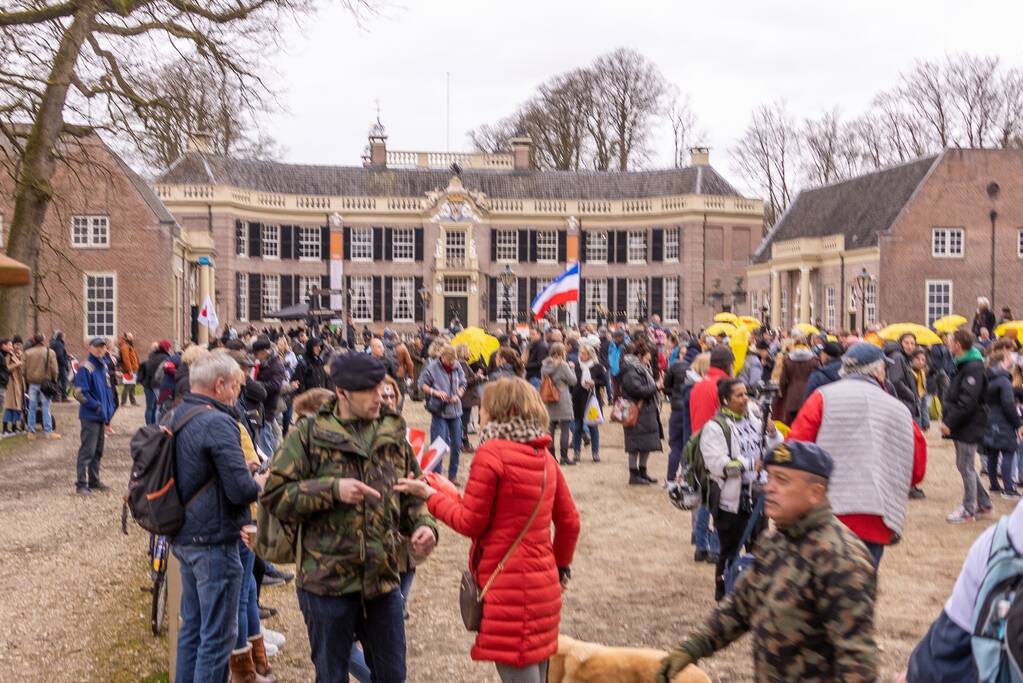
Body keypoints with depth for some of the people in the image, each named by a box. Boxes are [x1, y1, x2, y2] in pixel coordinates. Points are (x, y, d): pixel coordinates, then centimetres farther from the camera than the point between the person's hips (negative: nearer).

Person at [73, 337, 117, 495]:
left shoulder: (103, 367, 13)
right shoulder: (85, 367, -13)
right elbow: (80, 393, -18)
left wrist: (110, 408, 11)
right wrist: (96, 406, -16)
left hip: (101, 416, 9)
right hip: (90, 416, -9)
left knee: (98, 450, 15)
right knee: (87, 450, -7)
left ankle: (94, 481, 25)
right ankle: (81, 484, -2)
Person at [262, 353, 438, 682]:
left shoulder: (393, 433, 6)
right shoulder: (309, 435, -6)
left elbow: (412, 493, 15)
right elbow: (275, 496, -9)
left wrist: (423, 525, -5)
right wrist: (332, 490, -20)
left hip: (384, 579, 3)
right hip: (327, 579, -3)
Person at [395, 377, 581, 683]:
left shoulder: (491, 453, -14)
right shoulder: (544, 456, 8)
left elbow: (470, 523, -11)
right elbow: (570, 521, 11)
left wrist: (429, 494, 1)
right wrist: (561, 565, 25)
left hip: (508, 587, -8)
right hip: (543, 584, 8)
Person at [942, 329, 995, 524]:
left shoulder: (973, 367, -18)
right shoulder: (961, 365, 13)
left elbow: (967, 401, -24)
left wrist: (950, 422, -22)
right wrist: (947, 419, 11)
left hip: (969, 427, -10)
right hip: (961, 426, 10)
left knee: (966, 466, -2)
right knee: (964, 465, 15)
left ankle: (968, 510, 8)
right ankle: (984, 505, 25)